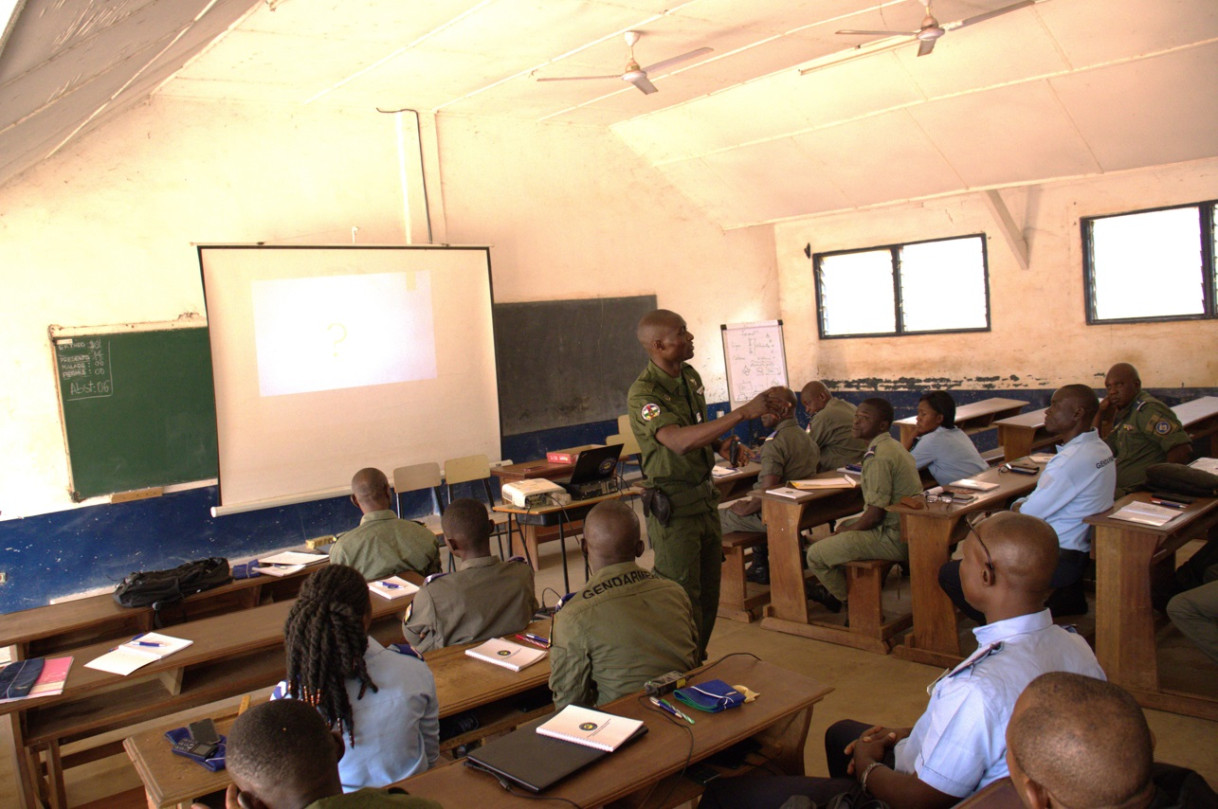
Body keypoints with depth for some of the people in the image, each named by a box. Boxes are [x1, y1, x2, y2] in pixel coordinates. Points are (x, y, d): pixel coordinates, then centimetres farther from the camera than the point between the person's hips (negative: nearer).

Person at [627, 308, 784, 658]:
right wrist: (744, 412, -39)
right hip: (674, 507, -8)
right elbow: (680, 441, -37)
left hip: (705, 496, 8)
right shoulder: (643, 394, -22)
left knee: (708, 594, 16)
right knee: (683, 599, 0)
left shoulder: (690, 377, 6)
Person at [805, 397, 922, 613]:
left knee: (815, 554, -8)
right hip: (908, 530, 11)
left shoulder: (877, 457, -21)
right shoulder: (892, 446, 11)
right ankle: (836, 589, 41)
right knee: (843, 526, 31)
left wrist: (845, 531, -5)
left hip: (893, 539, -11)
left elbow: (874, 515, -23)